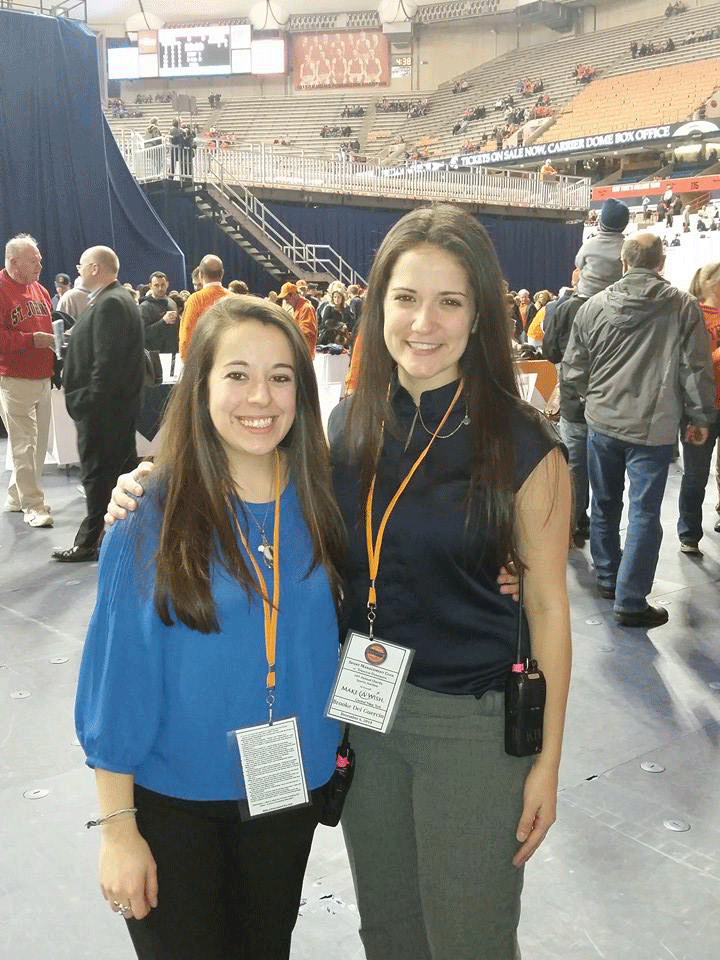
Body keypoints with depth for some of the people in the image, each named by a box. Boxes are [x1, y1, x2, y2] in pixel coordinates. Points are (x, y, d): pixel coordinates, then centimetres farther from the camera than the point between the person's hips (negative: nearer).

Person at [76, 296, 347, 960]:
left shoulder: (317, 504, -7)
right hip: (173, 798, -3)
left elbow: (338, 637, 8)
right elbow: (117, 674, -13)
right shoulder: (153, 514, -17)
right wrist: (118, 826, -11)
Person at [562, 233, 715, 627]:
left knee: (605, 503, 19)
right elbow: (696, 369, -5)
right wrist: (700, 417, 8)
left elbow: (572, 370, 4)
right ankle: (630, 601, 4)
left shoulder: (593, 306, -2)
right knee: (644, 513, 3)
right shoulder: (683, 306, -8)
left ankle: (607, 577, 34)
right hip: (653, 427, -3)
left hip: (602, 421, 3)